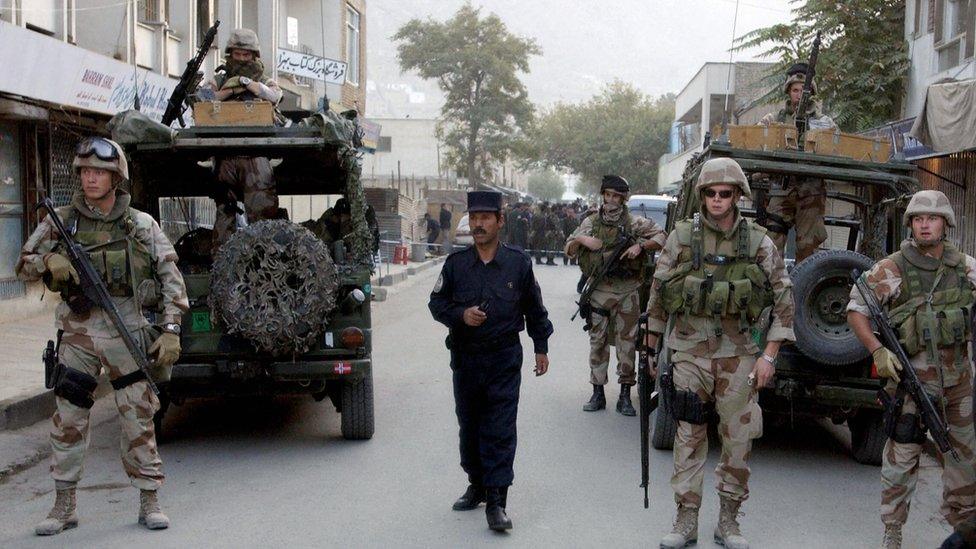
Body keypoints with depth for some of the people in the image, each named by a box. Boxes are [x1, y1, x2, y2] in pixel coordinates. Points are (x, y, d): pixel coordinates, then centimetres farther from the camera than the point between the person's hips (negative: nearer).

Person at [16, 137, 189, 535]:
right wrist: (49, 261, -12)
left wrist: (170, 329, -8)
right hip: (78, 332, 2)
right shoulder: (61, 221, 5)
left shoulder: (142, 226, 1)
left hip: (128, 333, -1)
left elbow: (172, 279, 1)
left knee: (139, 419, 2)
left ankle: (149, 502, 14)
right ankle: (64, 506, 17)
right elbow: (23, 266, 10)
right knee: (67, 419, 4)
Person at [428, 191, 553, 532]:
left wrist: (541, 347, 13)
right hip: (465, 359, 3)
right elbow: (437, 303, 6)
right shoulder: (455, 263, 0)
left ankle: (496, 501, -3)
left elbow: (534, 308, 9)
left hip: (504, 360, -3)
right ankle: (476, 485, 32)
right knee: (469, 426, 14)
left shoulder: (519, 262, -2)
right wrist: (461, 315, -13)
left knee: (500, 430, -6)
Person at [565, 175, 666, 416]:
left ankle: (625, 396, 9)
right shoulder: (590, 222, 9)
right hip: (598, 290, 1)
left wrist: (640, 246, -11)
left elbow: (662, 237, 4)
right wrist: (582, 240, -9)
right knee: (597, 343, 5)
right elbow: (569, 250, 11)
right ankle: (598, 394, 13)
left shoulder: (634, 223, 3)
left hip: (627, 291, -1)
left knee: (628, 344, 2)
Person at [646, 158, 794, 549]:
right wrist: (650, 346, 8)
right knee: (689, 438, 3)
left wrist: (769, 356, -3)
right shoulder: (681, 237, -1)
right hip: (689, 351, 0)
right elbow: (658, 292, 7)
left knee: (739, 441, 6)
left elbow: (784, 301, 2)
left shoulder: (760, 242, -1)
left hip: (738, 355, 0)